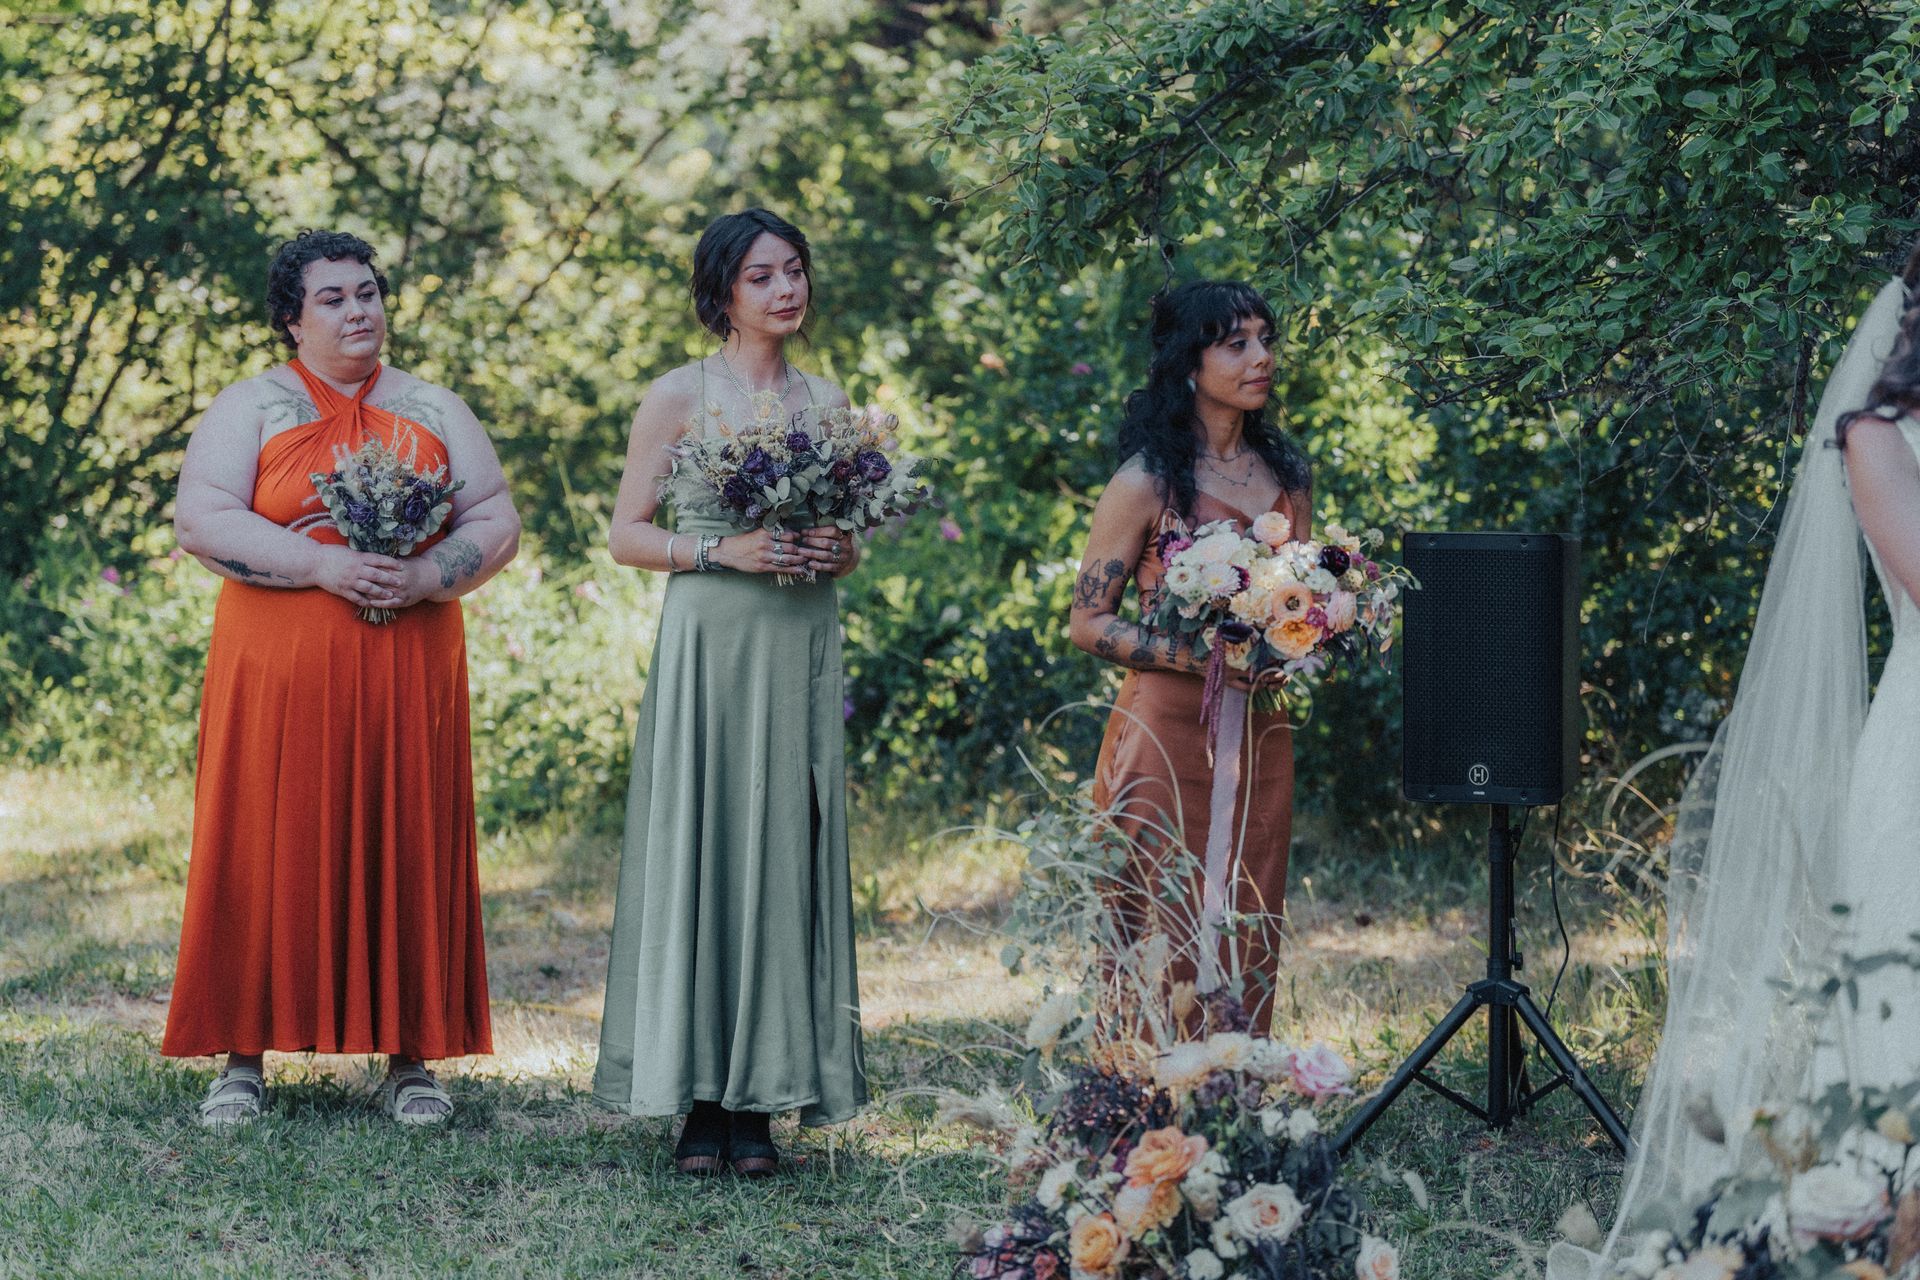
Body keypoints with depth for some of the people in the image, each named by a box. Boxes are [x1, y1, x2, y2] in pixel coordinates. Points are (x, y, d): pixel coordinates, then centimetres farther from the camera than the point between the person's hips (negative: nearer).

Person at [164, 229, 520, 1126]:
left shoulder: (433, 411, 13)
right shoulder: (250, 408, 5)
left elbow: (496, 521, 8)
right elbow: (200, 520, -7)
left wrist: (428, 575, -12)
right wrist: (322, 564, -17)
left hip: (409, 667, 2)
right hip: (279, 666, -2)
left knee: (407, 845, 0)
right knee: (268, 845, -4)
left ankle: (409, 1057, 5)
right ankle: (244, 1057, 1)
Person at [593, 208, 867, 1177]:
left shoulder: (825, 399, 13)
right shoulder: (680, 395, 1)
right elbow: (626, 535, 0)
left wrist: (836, 552, -3)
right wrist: (723, 550, -14)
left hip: (803, 647, 4)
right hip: (709, 640, -4)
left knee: (784, 851, 0)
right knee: (700, 848, -6)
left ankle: (761, 1096, 3)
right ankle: (699, 1100, -2)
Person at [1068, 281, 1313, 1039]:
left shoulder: (1287, 473, 10)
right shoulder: (1148, 481, -7)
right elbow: (1088, 622, -6)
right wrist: (1194, 655, -19)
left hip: (1259, 736, 5)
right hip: (1168, 732, -5)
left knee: (1248, 939, 7)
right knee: (1164, 941, -5)